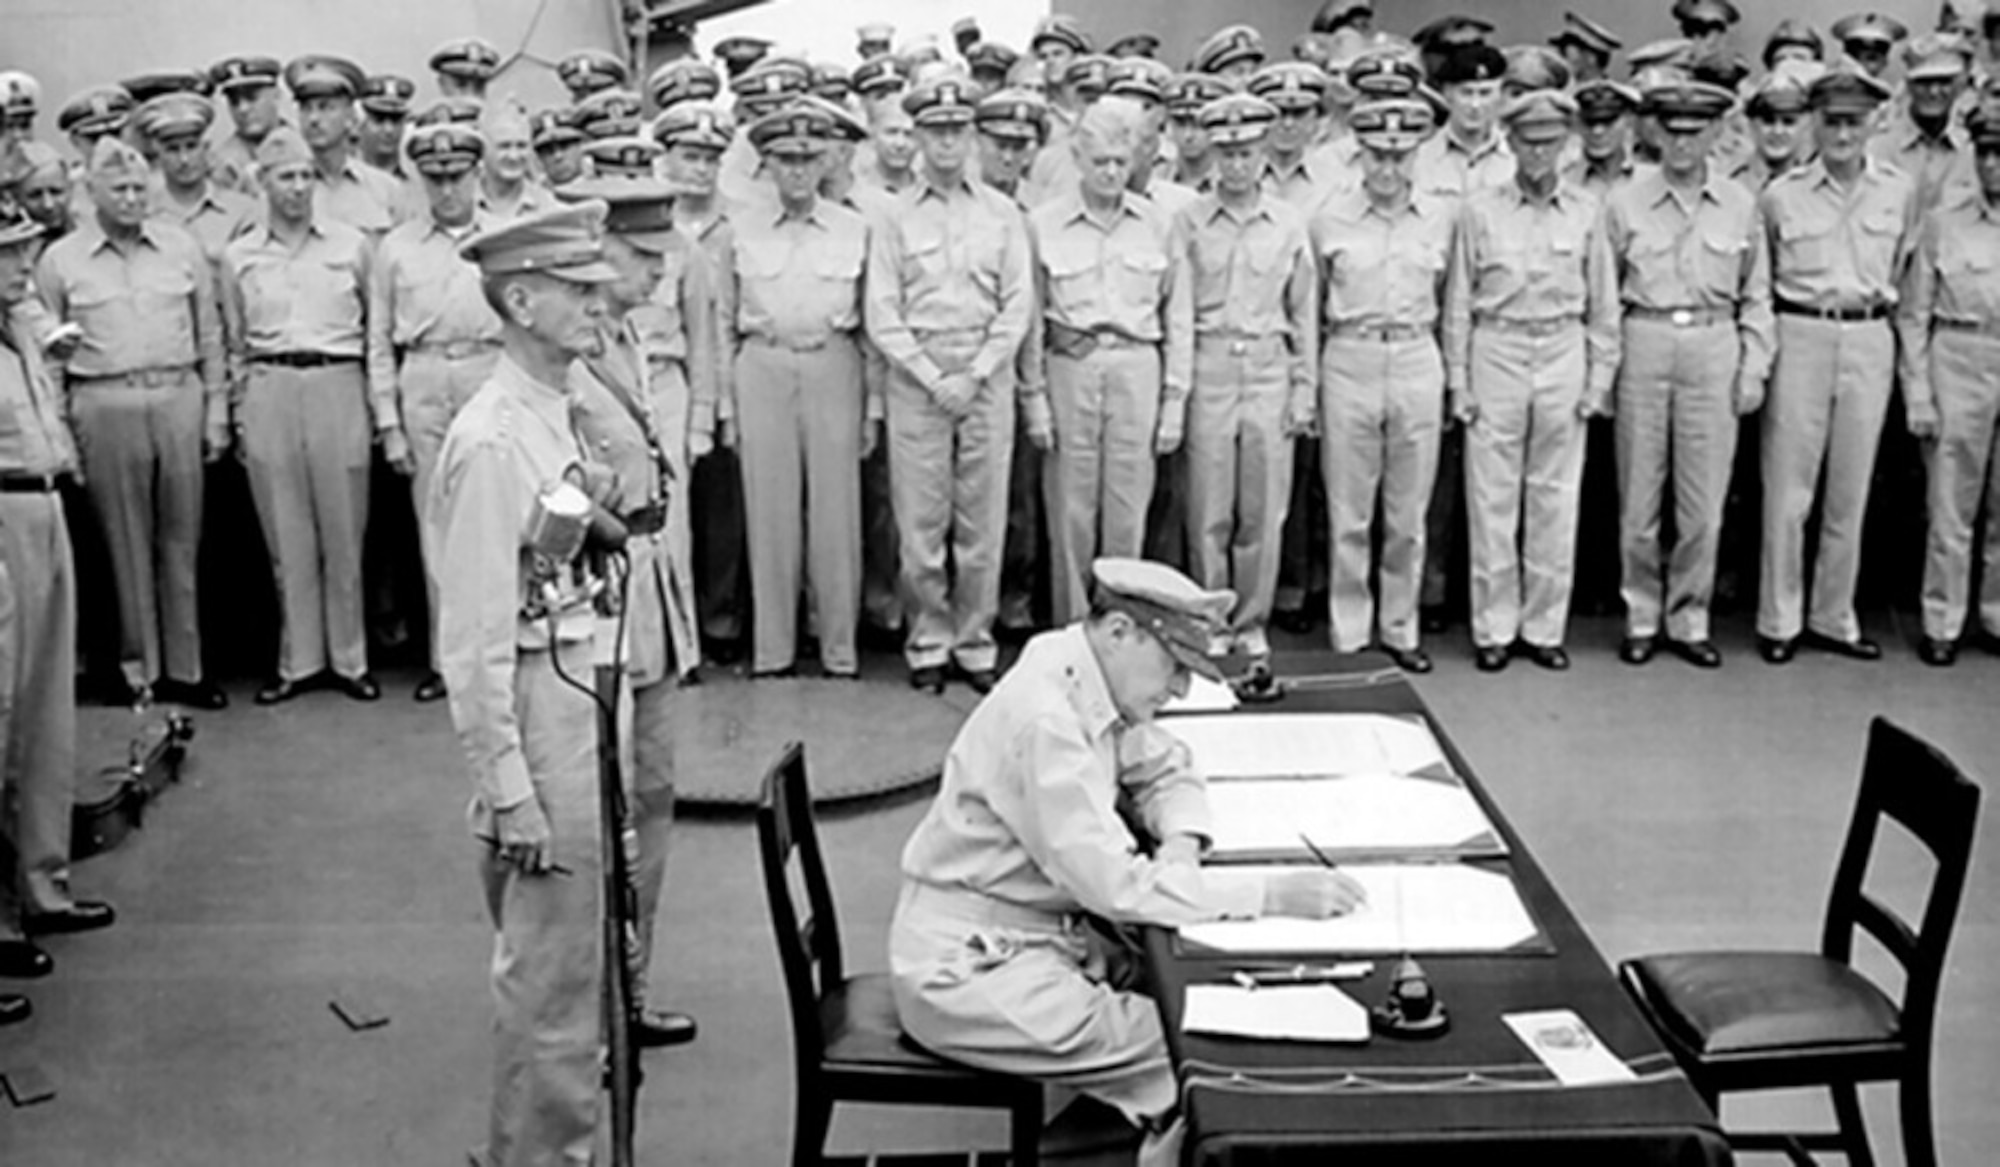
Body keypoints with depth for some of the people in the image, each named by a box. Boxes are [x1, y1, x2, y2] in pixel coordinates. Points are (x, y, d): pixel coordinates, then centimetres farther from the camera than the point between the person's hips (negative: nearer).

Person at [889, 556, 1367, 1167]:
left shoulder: (1092, 684, 1)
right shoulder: (1045, 719, -25)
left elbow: (1167, 771, 16)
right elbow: (1114, 886, -28)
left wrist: (1181, 843, -6)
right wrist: (1274, 894, -26)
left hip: (1035, 937, 9)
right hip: (968, 969, -9)